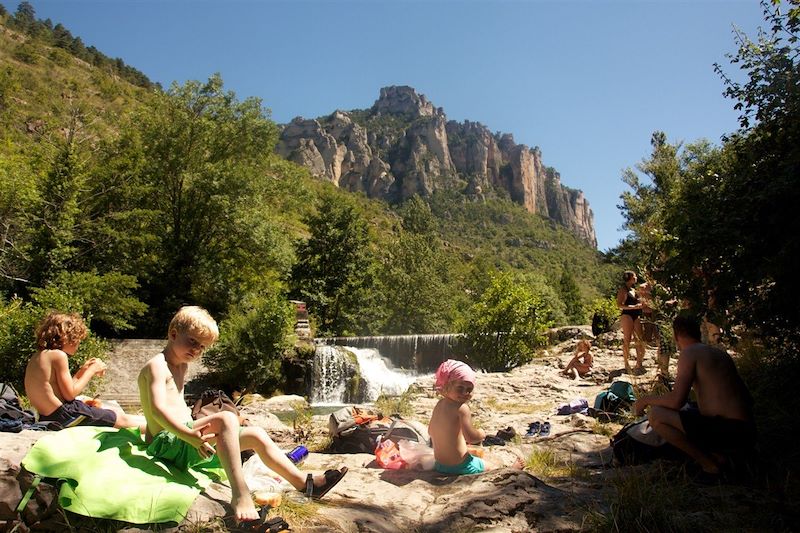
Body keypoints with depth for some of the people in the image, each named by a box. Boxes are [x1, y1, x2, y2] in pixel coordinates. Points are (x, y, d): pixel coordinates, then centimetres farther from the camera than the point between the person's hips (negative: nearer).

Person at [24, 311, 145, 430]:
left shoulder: (37, 357, 12)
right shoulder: (59, 355, -16)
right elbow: (70, 394, -16)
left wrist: (82, 371, 14)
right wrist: (91, 371, -6)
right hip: (64, 415, -9)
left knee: (116, 411, 17)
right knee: (121, 419, 1)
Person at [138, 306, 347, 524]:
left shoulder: (181, 366, 20)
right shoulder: (157, 366, -11)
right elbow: (158, 410, -26)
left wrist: (195, 427, 13)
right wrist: (191, 436, -36)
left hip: (183, 437, 10)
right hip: (167, 443, -10)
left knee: (256, 435, 3)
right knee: (226, 419, -33)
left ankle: (305, 483, 5)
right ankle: (239, 494, -39)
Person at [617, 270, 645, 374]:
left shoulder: (634, 290, 20)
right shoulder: (623, 290, -2)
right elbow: (619, 305, -12)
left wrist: (641, 304, 7)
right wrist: (634, 307, -18)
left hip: (636, 316, 8)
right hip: (627, 315, -8)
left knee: (640, 339, 1)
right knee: (627, 340, -5)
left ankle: (639, 363, 8)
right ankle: (627, 364, 0)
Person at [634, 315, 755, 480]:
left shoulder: (689, 353, -8)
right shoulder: (720, 353, 17)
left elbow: (676, 401, -17)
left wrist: (647, 400, 1)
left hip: (729, 430, -9)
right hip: (747, 430, 10)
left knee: (656, 415, -13)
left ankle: (709, 465, -5)